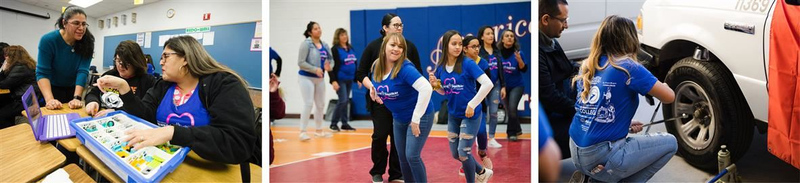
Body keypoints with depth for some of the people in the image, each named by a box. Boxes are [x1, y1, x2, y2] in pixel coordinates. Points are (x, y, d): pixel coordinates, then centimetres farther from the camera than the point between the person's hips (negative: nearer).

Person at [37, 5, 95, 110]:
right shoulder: (48, 40, -22)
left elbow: (83, 71, -25)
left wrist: (77, 98, -39)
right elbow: (42, 73, -26)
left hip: (73, 89, 2)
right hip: (51, 89, -2)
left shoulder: (87, 42, -18)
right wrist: (49, 99, -41)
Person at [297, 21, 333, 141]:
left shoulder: (325, 45, 7)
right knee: (308, 103, -13)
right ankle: (302, 132, -7)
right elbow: (301, 62, -16)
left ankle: (319, 131, 28)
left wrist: (329, 66, -12)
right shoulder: (306, 44, -12)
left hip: (319, 79, 7)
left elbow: (331, 59, 11)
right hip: (306, 78, -7)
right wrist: (315, 69, -23)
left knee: (320, 105, 13)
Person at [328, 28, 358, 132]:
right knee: (343, 101, -10)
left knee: (346, 101, 10)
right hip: (340, 80, -6)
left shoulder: (350, 48, 12)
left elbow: (355, 64, 18)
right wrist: (333, 81, -19)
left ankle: (345, 123, 17)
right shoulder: (335, 49, -8)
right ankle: (333, 123, 4)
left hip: (349, 79, 6)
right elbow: (331, 66, -12)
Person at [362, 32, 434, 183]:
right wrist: (373, 89, -5)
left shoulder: (405, 68, -27)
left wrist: (416, 119, -32)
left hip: (420, 116, -7)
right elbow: (362, 76, 17)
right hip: (399, 118, 7)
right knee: (402, 157, 12)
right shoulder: (376, 66, -6)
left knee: (412, 156, -11)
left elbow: (426, 89, -37)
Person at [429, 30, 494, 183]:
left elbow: (488, 84, -24)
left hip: (470, 114, -6)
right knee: (455, 153, 14)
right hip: (453, 115, 6)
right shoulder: (440, 67, -2)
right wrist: (435, 84, -10)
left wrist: (472, 105, -22)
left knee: (463, 152, -5)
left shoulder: (468, 63, -18)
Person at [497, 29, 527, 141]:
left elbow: (524, 70, -10)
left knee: (512, 108, -18)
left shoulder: (518, 53, -9)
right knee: (508, 111, 10)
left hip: (517, 86, -2)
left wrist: (519, 60, -27)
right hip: (503, 86, 2)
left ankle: (512, 132, -2)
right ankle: (517, 130, 31)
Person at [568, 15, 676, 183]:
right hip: (600, 159, -7)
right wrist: (661, 85, 19)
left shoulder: (587, 66, 8)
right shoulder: (628, 67, -11)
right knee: (669, 143, 10)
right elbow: (669, 97, -3)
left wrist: (626, 124, 19)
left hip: (576, 152, 7)